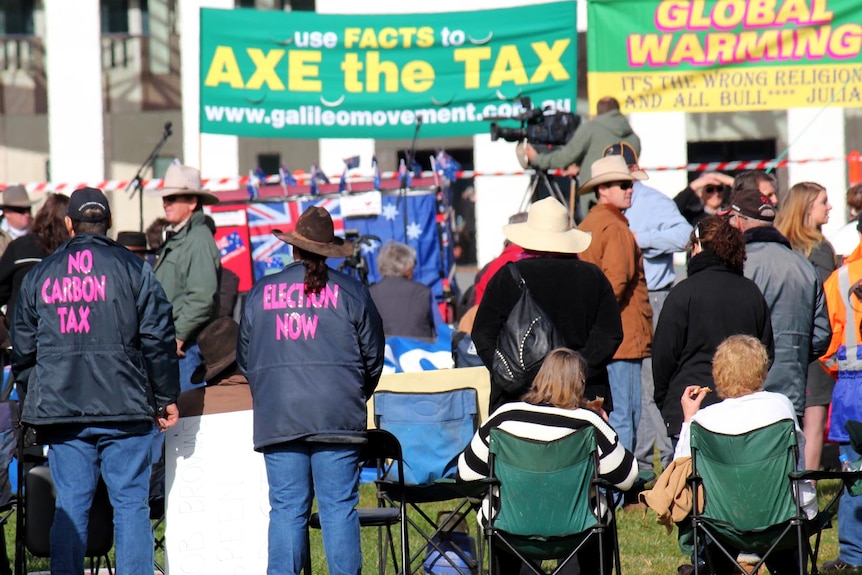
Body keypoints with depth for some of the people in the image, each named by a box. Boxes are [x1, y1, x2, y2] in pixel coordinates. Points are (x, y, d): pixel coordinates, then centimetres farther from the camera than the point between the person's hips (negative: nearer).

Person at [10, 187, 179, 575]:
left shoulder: (38, 276, 10)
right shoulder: (132, 269, 0)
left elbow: (22, 349, 13)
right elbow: (158, 339, -3)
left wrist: (35, 397, 23)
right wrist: (166, 398, 5)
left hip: (60, 410, 3)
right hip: (124, 410, -3)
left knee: (70, 506, 6)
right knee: (131, 504, 0)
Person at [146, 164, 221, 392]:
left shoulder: (199, 241, -12)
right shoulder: (174, 239, 18)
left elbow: (202, 297, -21)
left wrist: (177, 336, -19)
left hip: (187, 347, -10)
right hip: (170, 342, 10)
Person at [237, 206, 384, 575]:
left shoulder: (260, 292, 8)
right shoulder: (350, 292, 4)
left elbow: (244, 358, 14)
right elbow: (373, 357, 9)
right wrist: (356, 397, 26)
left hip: (277, 417, 1)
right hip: (337, 418, -1)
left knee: (286, 509, 2)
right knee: (339, 507, -1)